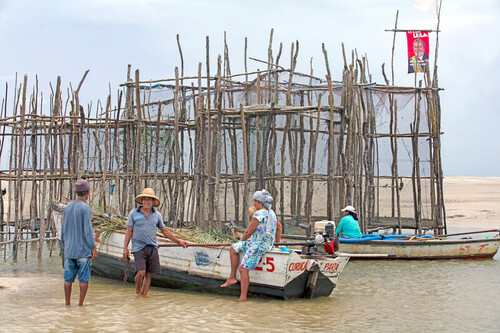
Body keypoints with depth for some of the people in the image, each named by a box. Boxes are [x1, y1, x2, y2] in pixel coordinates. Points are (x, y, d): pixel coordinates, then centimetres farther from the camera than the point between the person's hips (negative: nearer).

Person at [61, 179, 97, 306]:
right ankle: (81, 303, -1)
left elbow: (63, 230, 14)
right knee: (84, 278, 0)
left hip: (69, 249, 6)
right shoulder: (85, 208, -10)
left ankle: (67, 302, 10)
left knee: (68, 277, 8)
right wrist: (94, 247, -9)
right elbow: (88, 230, -15)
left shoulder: (67, 207, 9)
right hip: (84, 249, -6)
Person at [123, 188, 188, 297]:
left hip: (152, 248, 3)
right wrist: (125, 248, 1)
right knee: (141, 272, -16)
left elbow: (164, 231, 22)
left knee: (148, 274, 0)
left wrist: (179, 241, 22)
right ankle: (137, 291, 10)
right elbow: (129, 231, 7)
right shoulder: (133, 213, 6)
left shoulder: (157, 215, 13)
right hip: (139, 247, -3)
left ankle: (143, 296, 10)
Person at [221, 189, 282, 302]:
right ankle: (232, 277, 16)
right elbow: (279, 227, 22)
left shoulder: (258, 215, -20)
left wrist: (242, 240, 6)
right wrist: (277, 243, 29)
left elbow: (248, 232, -14)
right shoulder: (270, 212, 9)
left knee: (243, 269, -8)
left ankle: (243, 297, -3)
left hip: (258, 246, -10)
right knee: (233, 249, 13)